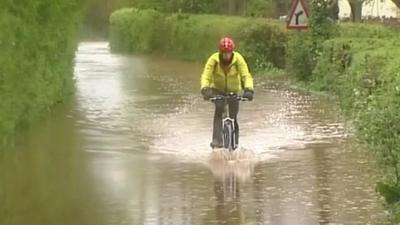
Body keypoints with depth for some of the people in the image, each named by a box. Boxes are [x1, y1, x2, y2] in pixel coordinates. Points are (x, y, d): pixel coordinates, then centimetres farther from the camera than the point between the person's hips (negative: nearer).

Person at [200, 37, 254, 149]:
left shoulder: (238, 59, -23)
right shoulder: (214, 59, -23)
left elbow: (246, 75, -31)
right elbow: (205, 76, -31)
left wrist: (249, 89, -48)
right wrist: (205, 89, -49)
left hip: (234, 90, 1)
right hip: (217, 89, -1)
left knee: (233, 117, -4)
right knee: (219, 109, -27)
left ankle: (234, 142, 17)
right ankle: (217, 140, -30)